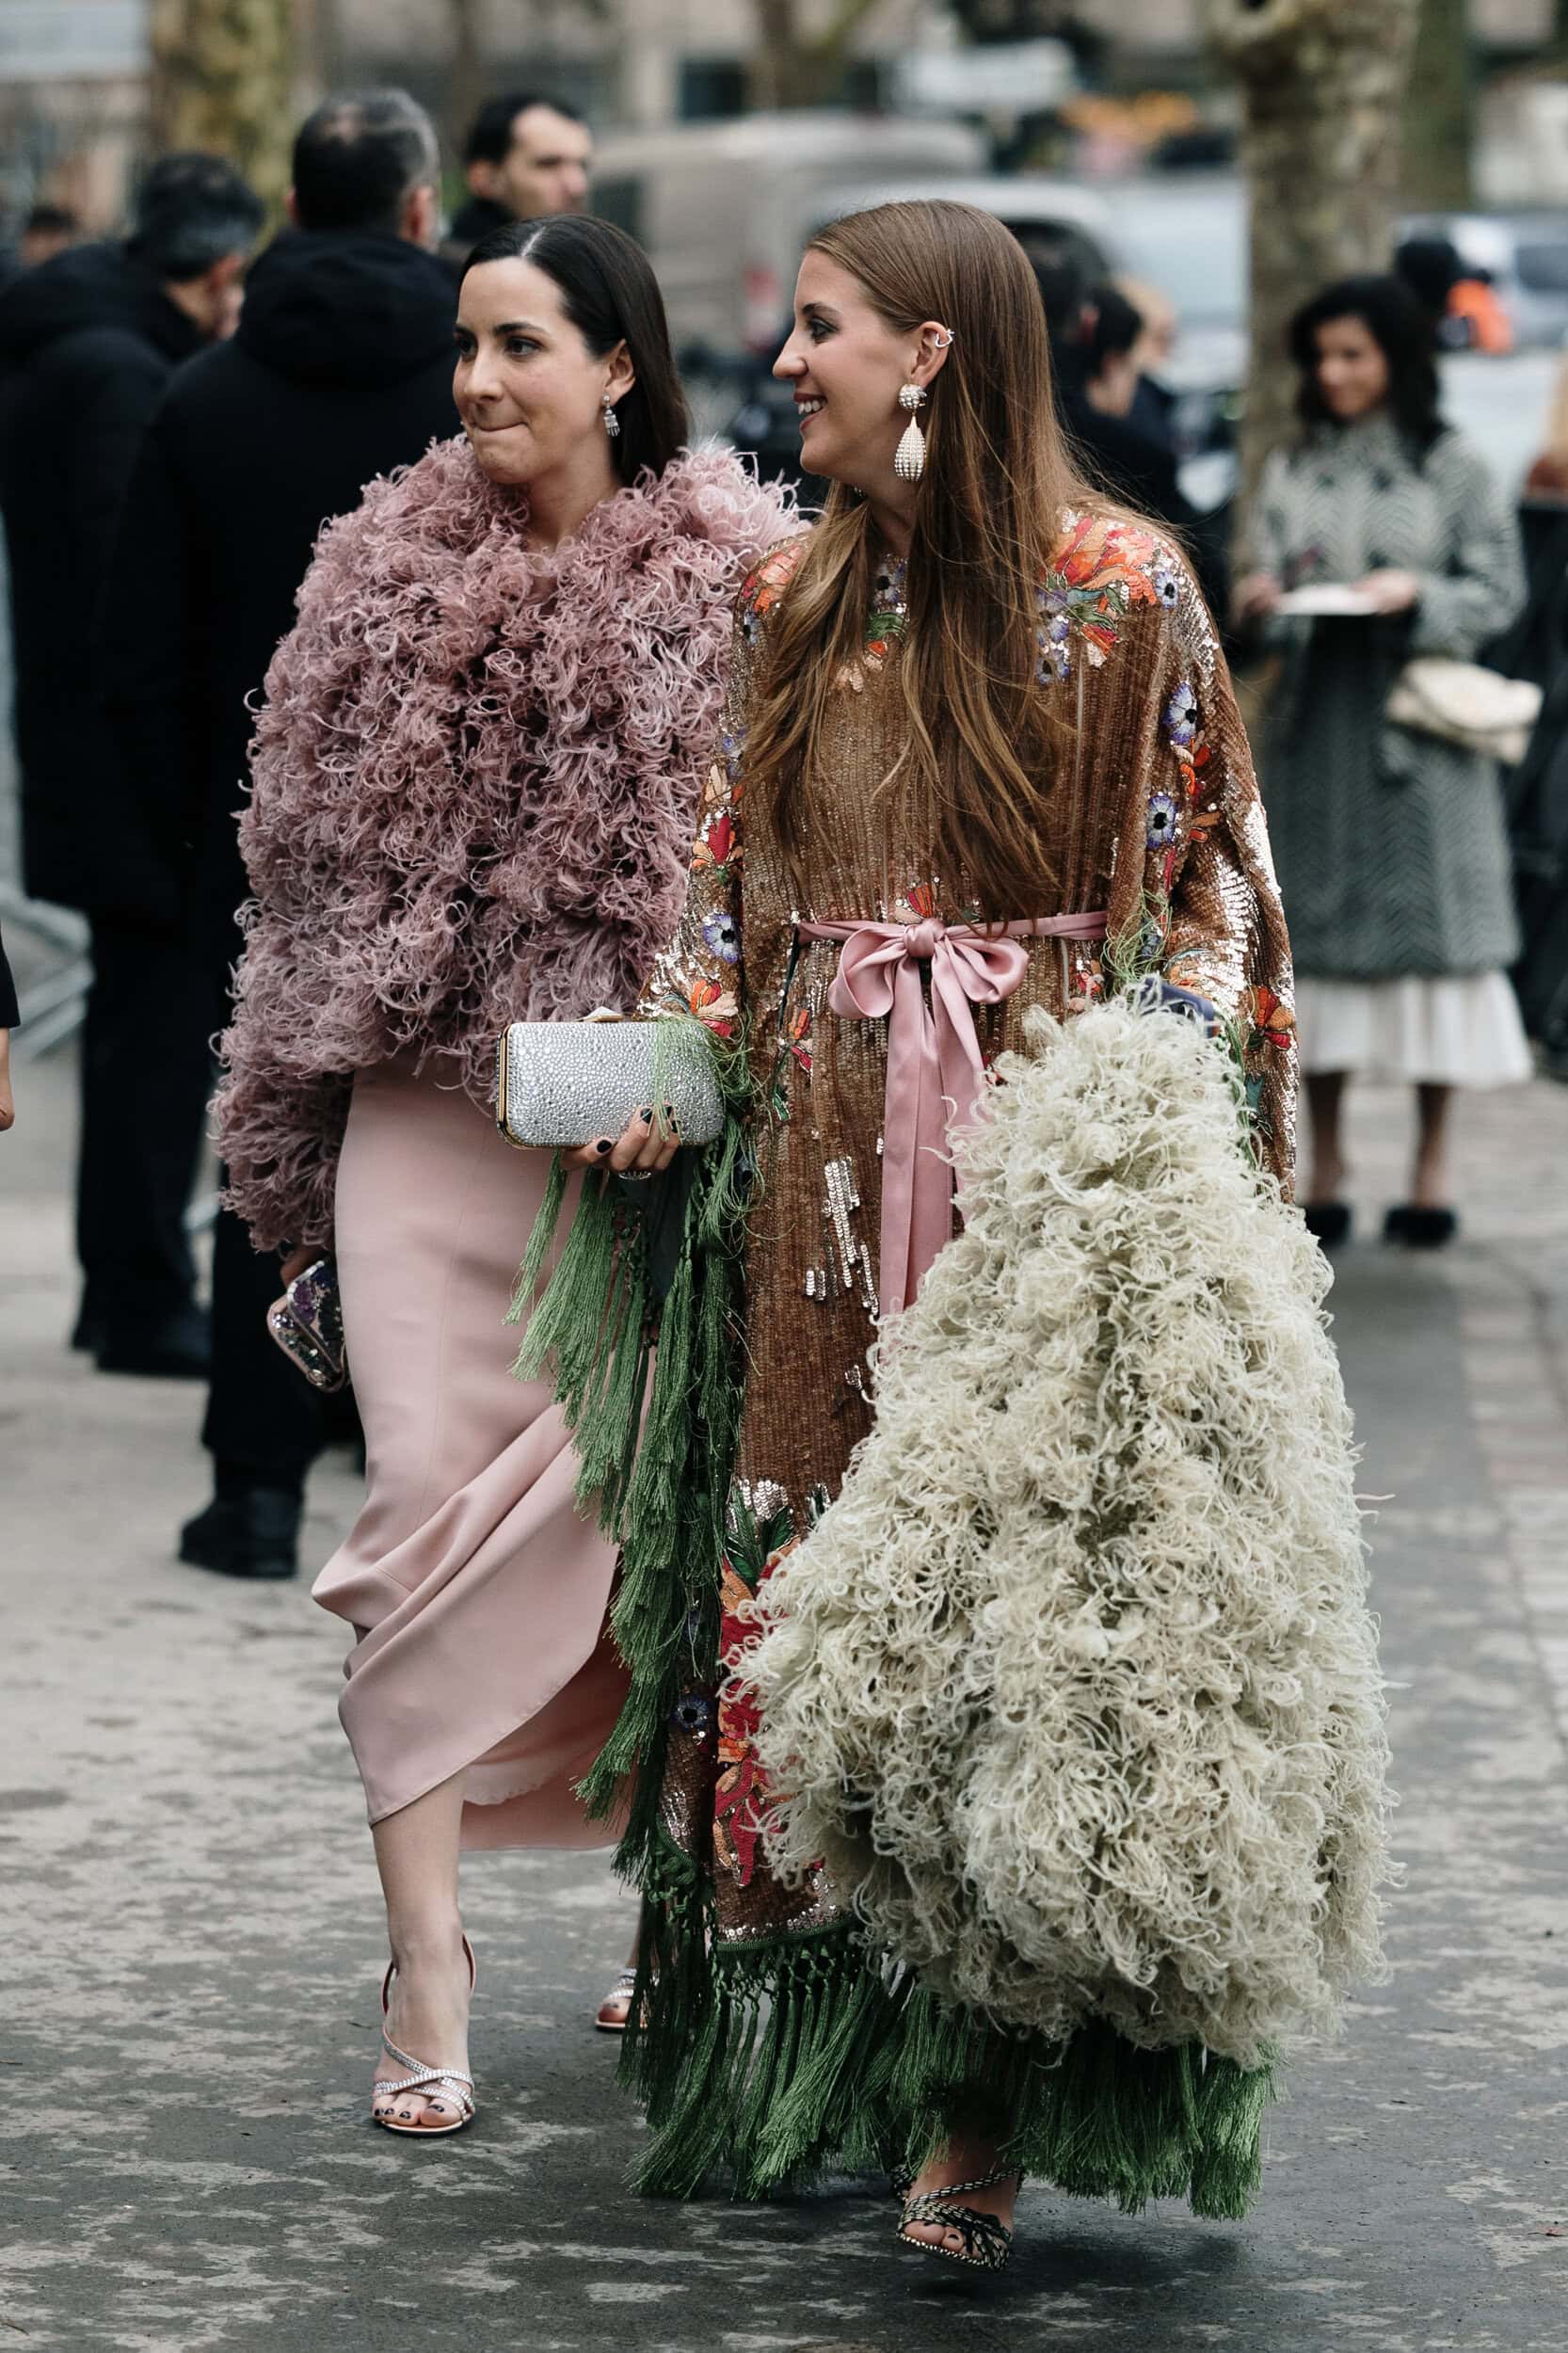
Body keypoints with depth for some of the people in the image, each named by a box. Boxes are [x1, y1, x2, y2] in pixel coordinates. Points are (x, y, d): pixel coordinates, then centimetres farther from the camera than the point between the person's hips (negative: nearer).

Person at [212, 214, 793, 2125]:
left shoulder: (731, 581, -3)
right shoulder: (383, 570, 7)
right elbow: (303, 846, 12)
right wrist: (282, 1125, 11)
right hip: (426, 1110, 2)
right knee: (430, 1514, -7)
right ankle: (427, 1978, -9)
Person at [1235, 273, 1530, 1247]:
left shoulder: (1454, 466, 1)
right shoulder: (1293, 469, 10)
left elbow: (1499, 592, -1)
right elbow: (1269, 578, 11)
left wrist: (1415, 595, -16)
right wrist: (1261, 603, -11)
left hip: (1418, 727, -3)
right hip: (1315, 724, 3)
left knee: (1428, 928, -2)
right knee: (1315, 927, 2)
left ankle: (1432, 1167, 7)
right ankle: (1325, 1168, 9)